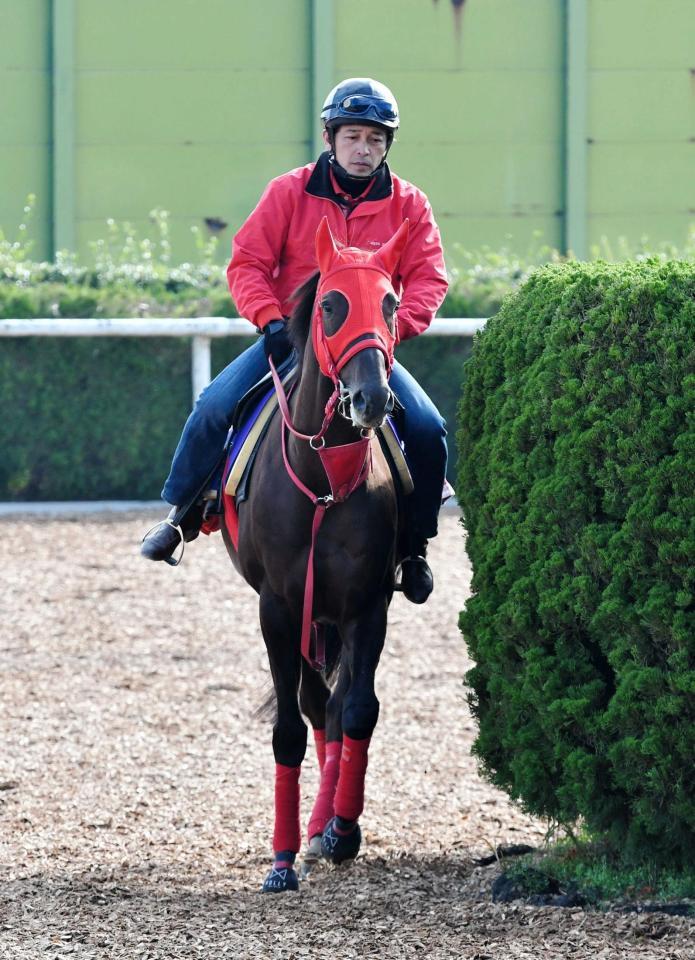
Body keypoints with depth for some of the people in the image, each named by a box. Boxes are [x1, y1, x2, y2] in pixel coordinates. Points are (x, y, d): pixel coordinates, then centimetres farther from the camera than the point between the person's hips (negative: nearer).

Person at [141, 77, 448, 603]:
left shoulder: (409, 205, -1)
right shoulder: (290, 193, -3)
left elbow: (428, 281, -5)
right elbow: (247, 264, -4)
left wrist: (391, 328, -22)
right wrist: (272, 322, -20)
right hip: (291, 337, -1)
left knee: (427, 430, -18)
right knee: (214, 407, -20)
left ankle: (415, 545, 2)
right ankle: (181, 514, 2)